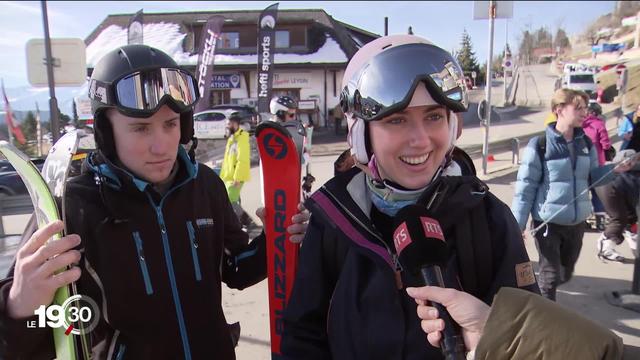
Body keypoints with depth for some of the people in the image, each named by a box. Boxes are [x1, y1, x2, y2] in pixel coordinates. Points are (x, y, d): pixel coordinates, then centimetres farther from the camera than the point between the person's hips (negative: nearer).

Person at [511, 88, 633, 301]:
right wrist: (517, 225, -15)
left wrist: (615, 169, -6)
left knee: (565, 273, 20)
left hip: (577, 221, 6)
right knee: (550, 275, 2)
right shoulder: (539, 146, -15)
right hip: (548, 222, -6)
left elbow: (592, 177, 13)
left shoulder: (586, 144, 3)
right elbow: (525, 187, -13)